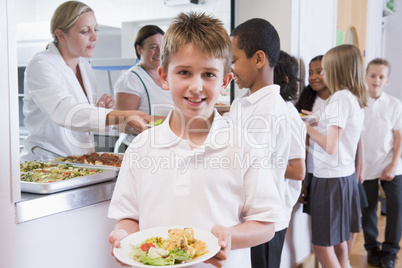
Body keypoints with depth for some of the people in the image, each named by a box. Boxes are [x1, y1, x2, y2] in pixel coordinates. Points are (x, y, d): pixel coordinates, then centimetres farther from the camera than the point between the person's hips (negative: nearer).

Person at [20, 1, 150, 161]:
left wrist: (100, 109, -3)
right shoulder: (41, 65, -12)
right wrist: (124, 117, -40)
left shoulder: (85, 67, 11)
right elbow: (65, 114, -31)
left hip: (82, 164, 6)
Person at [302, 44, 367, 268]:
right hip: (347, 175, 9)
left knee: (322, 246, -1)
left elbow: (330, 146, -21)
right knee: (339, 242, 17)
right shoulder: (358, 98, 10)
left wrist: (308, 128, -8)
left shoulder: (340, 97, -17)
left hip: (331, 178, -9)